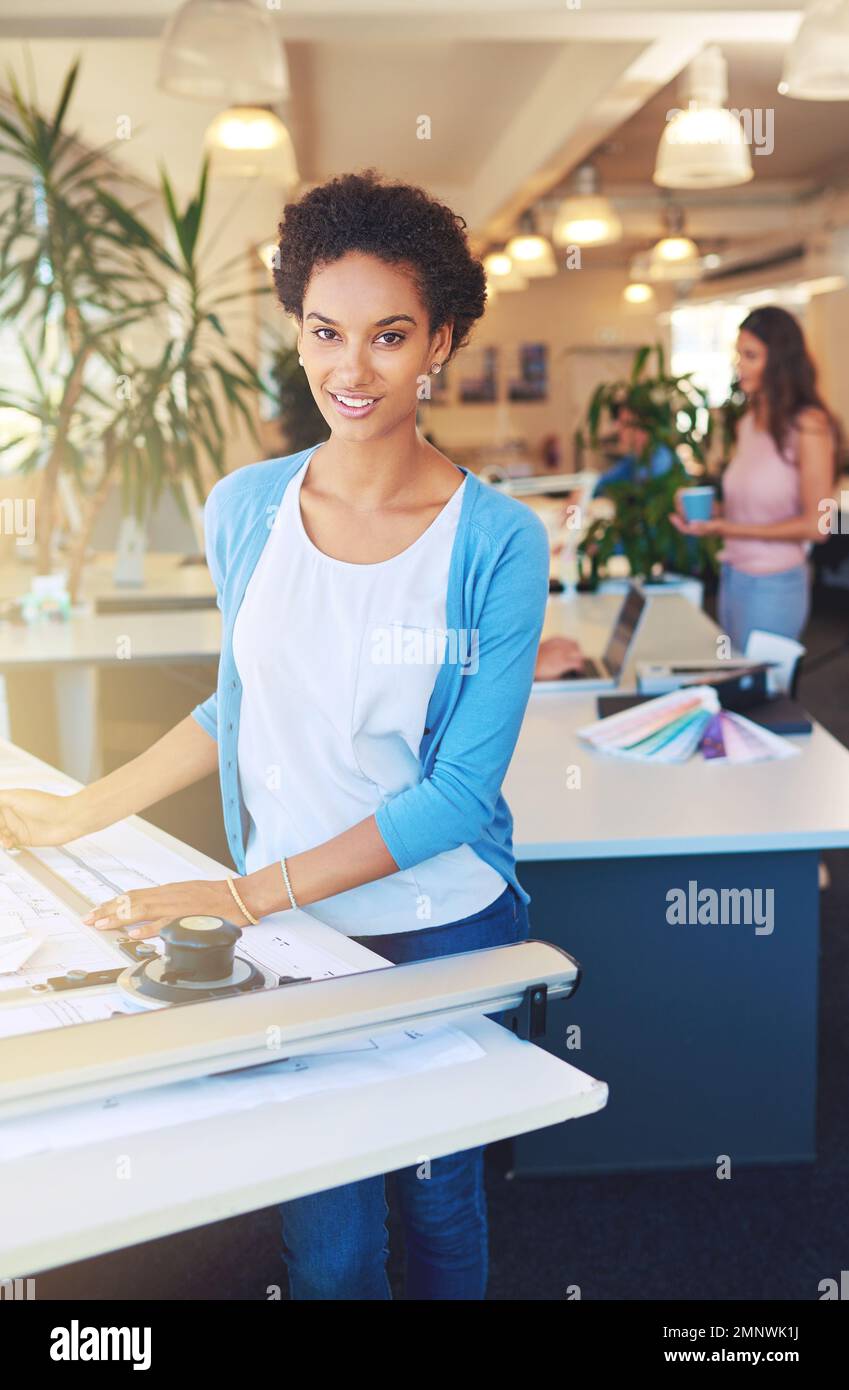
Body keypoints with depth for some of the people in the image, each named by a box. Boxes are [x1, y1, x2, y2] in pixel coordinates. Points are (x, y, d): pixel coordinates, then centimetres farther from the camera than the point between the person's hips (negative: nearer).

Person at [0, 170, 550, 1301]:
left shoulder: (497, 542, -13)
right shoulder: (246, 508, -3)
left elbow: (463, 787, -15)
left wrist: (247, 895, -20)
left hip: (444, 938, -2)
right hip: (291, 935, 2)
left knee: (440, 1205, 19)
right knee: (323, 1237, 11)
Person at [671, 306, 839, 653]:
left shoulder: (808, 425, -13)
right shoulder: (748, 422, 6)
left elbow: (815, 525, -14)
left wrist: (729, 528, -18)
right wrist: (709, 511, -3)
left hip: (773, 586, -7)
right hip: (732, 576, 7)